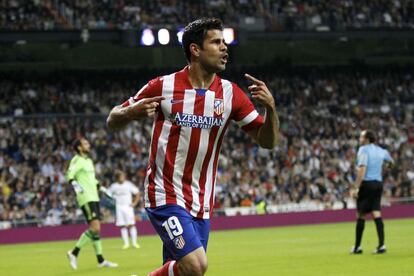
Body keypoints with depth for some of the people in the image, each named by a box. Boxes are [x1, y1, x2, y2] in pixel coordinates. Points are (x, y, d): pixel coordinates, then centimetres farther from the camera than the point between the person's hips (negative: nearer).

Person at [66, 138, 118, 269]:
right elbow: (70, 174, -24)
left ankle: (101, 260, 11)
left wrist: (100, 187, 28)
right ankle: (74, 253, -11)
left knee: (96, 229, 8)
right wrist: (75, 184, -39)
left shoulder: (89, 161, 19)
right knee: (95, 228, -17)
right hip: (86, 199, -9)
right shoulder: (77, 160, -9)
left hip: (94, 198, 9)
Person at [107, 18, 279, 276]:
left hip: (202, 203, 5)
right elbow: (112, 122, 2)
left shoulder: (230, 93, 3)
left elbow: (268, 141, 3)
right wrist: (131, 112, -21)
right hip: (166, 195, -5)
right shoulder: (163, 87, -7)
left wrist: (270, 107, -16)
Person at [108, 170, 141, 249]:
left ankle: (134, 242, -3)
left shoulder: (128, 184, -1)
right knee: (123, 226, -1)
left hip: (128, 206, -1)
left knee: (131, 224, -7)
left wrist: (134, 203, -2)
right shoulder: (114, 186, 3)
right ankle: (126, 243, 2)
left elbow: (138, 193, 5)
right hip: (119, 207, 1)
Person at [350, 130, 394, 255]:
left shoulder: (363, 150, -8)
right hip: (378, 183, 6)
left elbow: (362, 169, -19)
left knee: (361, 215, 1)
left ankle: (357, 247, 6)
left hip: (366, 184, -6)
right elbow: (391, 161, 33)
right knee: (377, 214, 1)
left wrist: (356, 187, -21)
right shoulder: (381, 151, 12)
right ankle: (381, 245, -11)